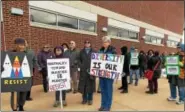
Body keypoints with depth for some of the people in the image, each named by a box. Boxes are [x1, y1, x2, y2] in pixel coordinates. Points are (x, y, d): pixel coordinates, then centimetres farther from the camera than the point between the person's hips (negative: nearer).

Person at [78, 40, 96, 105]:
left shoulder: (93, 51, 4)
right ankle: (84, 99, 20)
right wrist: (81, 66, -3)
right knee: (83, 85, 5)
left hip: (91, 71, -1)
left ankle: (90, 99, 18)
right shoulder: (81, 52, 10)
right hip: (83, 71, 2)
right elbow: (79, 60, 10)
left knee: (90, 85, 4)